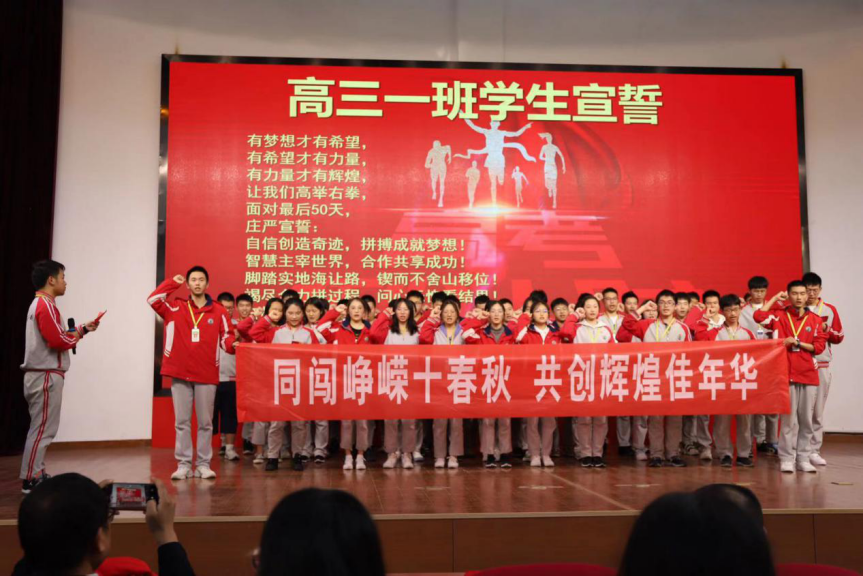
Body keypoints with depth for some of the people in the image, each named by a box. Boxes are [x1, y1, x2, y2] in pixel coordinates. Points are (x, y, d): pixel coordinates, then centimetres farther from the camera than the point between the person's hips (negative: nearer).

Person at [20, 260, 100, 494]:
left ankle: (37, 475, 19)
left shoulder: (41, 304, 18)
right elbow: (58, 340, -22)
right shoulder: (45, 305, -15)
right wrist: (77, 335, -4)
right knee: (42, 429, -7)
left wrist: (82, 329, 10)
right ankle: (31, 479, -4)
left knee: (41, 428, 14)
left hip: (42, 374, 11)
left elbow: (56, 336, 16)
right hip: (46, 375, -11)